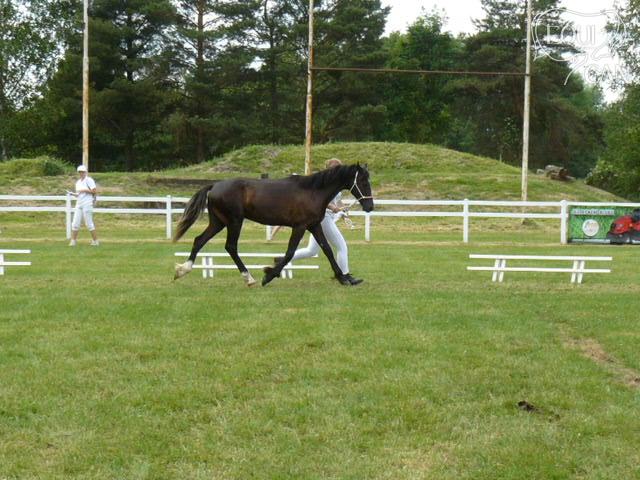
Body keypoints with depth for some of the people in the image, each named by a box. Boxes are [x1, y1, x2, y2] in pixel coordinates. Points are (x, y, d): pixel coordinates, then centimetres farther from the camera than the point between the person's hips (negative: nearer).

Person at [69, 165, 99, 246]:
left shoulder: (89, 180, -5)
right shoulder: (78, 182, 18)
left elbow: (94, 191, -13)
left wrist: (84, 190, -15)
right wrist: (73, 194, 4)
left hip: (87, 204, -7)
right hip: (79, 204, 7)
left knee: (89, 223, -6)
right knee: (75, 223, 0)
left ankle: (95, 241, 2)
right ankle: (73, 241, 3)